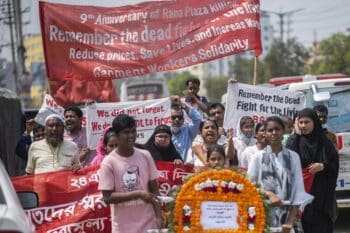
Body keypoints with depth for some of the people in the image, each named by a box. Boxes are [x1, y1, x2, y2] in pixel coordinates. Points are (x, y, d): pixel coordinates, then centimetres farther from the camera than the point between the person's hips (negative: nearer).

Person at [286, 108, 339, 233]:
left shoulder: (324, 142, 5)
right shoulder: (293, 140, 3)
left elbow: (335, 164, 7)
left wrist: (323, 166, -13)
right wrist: (297, 134, -14)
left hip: (321, 192, 1)